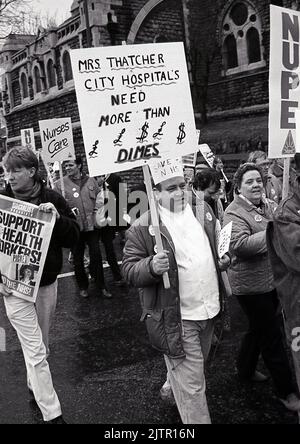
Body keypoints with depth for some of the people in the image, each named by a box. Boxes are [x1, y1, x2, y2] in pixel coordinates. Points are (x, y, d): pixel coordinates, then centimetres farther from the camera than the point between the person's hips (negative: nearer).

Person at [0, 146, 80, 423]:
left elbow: (74, 238, -6)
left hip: (48, 283, 3)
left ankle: (34, 386, 44)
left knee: (41, 346, 20)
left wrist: (58, 218, -25)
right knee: (35, 351, -2)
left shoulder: (52, 200, -4)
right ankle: (52, 414, 8)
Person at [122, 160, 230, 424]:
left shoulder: (203, 210, 3)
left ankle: (173, 385, 57)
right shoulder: (143, 228, -15)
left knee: (196, 369, 30)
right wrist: (151, 266, -32)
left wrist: (224, 258, 0)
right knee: (191, 385, 2)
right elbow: (129, 270, -12)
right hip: (176, 317, -7)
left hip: (209, 308, 7)